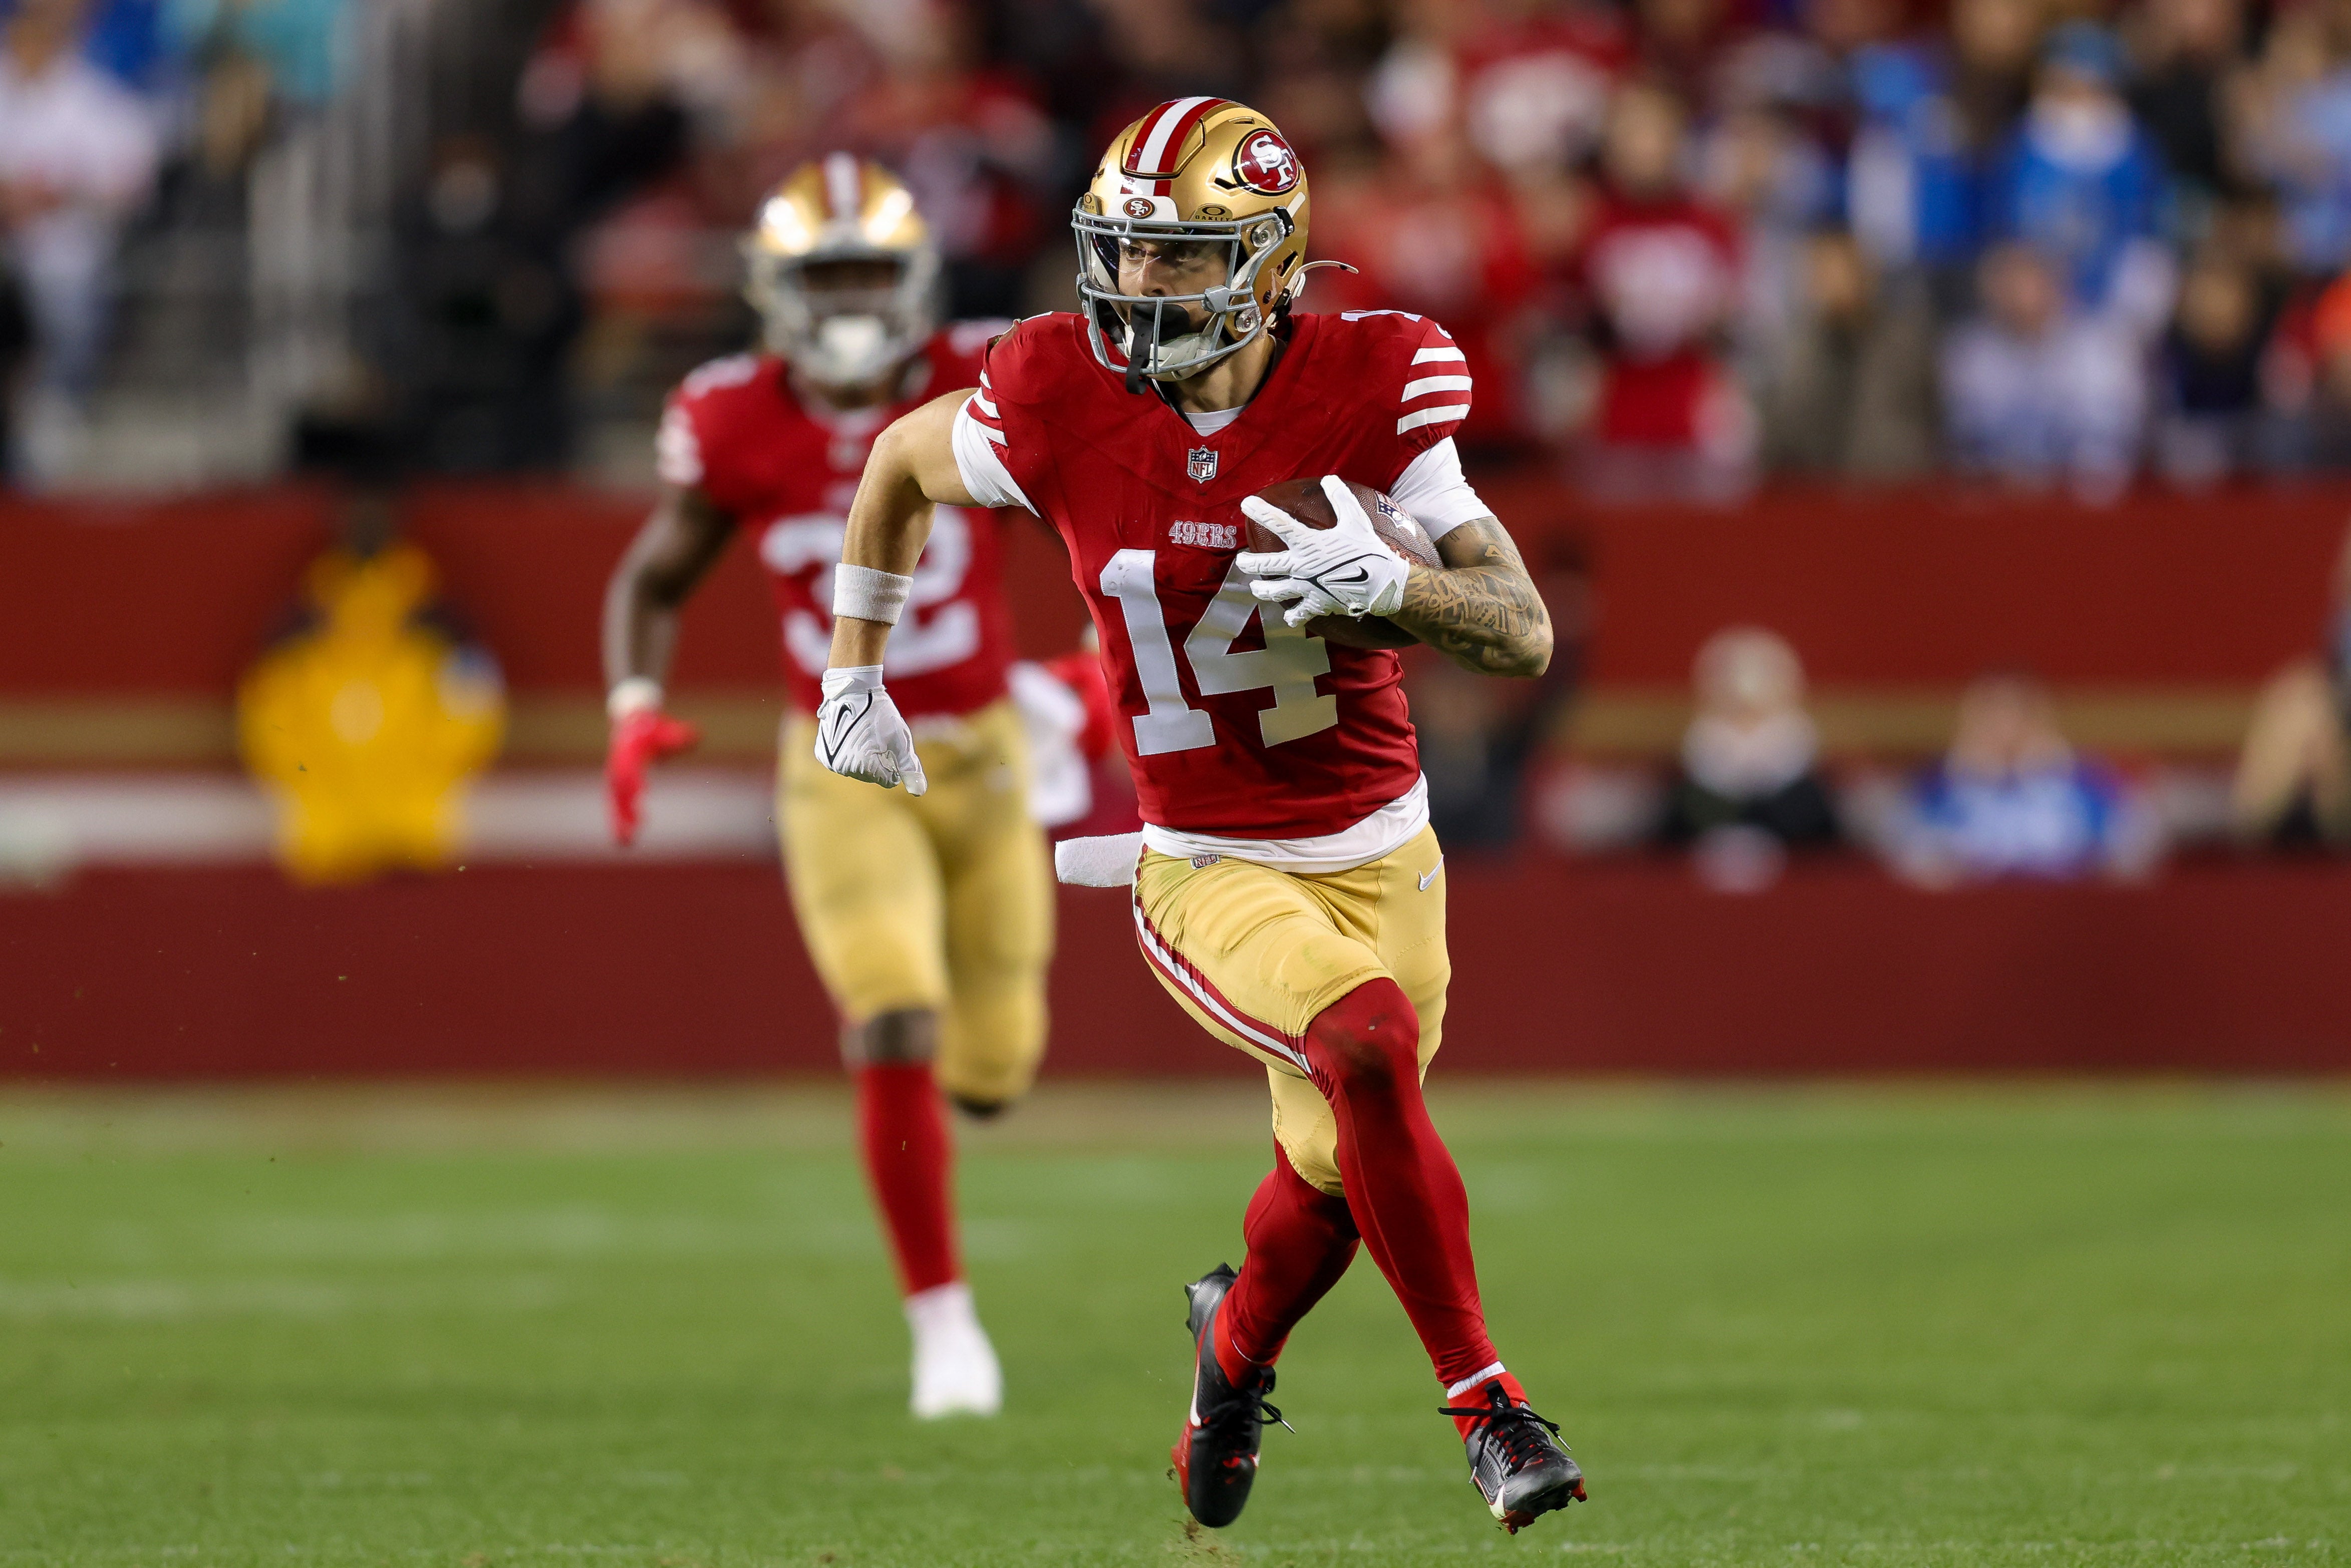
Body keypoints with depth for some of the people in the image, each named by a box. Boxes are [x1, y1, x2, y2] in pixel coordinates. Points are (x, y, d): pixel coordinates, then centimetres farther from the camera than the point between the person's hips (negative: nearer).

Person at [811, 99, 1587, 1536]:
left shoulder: (1368, 388, -15)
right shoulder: (1059, 403, -14)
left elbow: (1526, 636, -15)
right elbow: (901, 466, 9)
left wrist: (1385, 587, -34)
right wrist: (855, 676, 13)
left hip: (1383, 857, 2)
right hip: (1211, 872, -2)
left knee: (1329, 1190, 15)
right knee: (1370, 1046, -30)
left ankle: (1237, 1347, 52)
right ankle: (1490, 1407, -20)